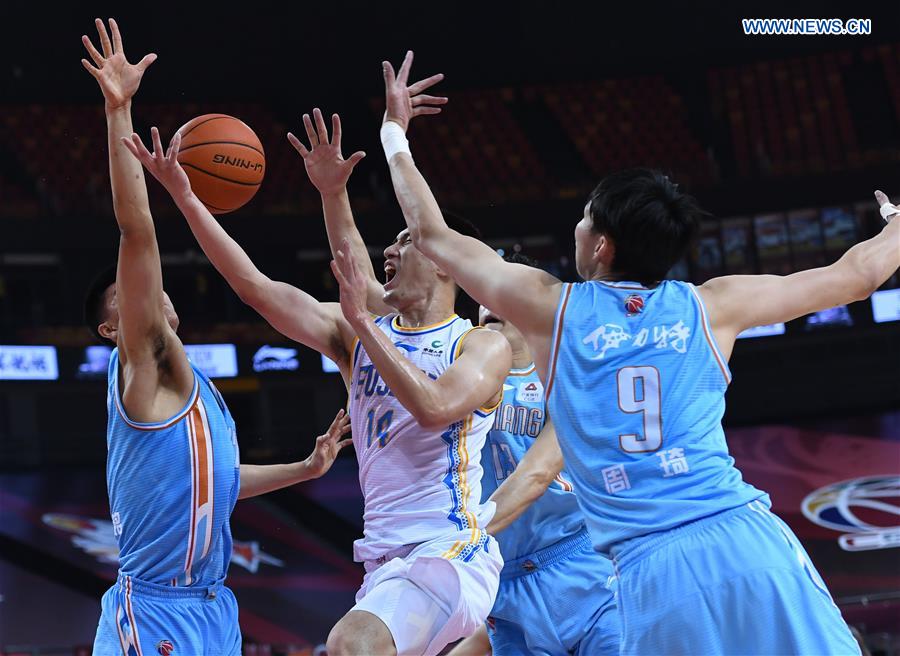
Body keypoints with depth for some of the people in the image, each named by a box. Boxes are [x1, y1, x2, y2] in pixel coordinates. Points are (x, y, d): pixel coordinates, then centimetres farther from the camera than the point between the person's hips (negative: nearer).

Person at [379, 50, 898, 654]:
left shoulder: (551, 308, 10)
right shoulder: (712, 305, 11)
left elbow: (432, 236, 22)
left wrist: (395, 135, 35)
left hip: (652, 571, 0)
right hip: (749, 539, 0)